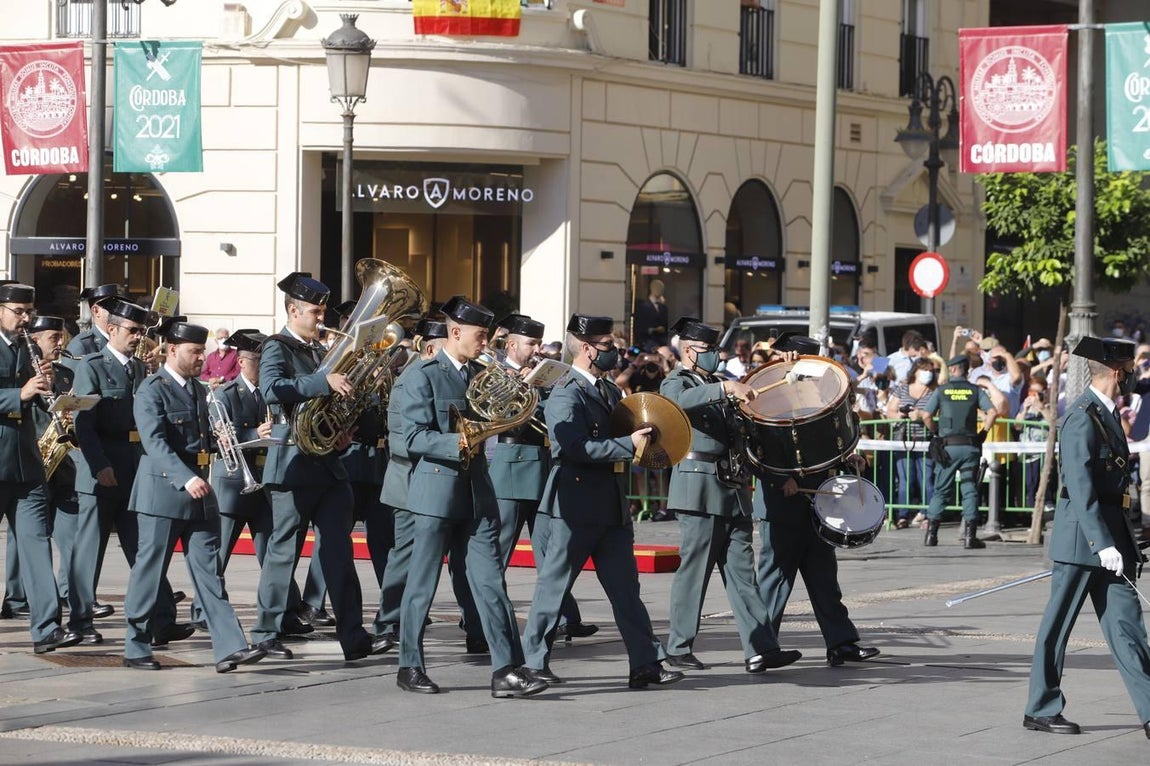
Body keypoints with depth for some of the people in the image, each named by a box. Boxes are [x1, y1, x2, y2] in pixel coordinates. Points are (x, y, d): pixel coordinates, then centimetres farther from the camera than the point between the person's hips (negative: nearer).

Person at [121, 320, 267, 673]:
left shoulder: (197, 389, 16)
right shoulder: (152, 390, -9)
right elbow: (155, 442, -22)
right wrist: (186, 479, -32)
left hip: (198, 494, 7)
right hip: (163, 492, -7)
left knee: (209, 572, 0)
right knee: (149, 572, 1)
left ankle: (229, 648, -6)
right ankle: (136, 648, 11)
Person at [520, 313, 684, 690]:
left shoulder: (610, 390, 15)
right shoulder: (565, 395, -13)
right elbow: (576, 447, -25)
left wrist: (642, 437, 6)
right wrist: (628, 444, -25)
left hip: (613, 506, 8)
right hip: (576, 506, -8)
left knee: (625, 587, 5)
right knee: (554, 584, 2)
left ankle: (646, 663, 4)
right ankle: (534, 660, 10)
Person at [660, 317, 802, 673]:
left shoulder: (717, 384, 21)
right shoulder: (677, 383, -3)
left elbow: (731, 433, 32)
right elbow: (681, 401, -27)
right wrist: (725, 388, -37)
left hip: (731, 488, 7)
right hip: (699, 488, -7)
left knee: (741, 569, 2)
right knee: (694, 569, -4)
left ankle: (760, 649, -3)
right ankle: (679, 648, 4)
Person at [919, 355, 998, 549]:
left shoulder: (941, 390, 3)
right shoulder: (975, 391, 4)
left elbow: (926, 415, -6)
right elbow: (992, 412, -7)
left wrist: (936, 433, 9)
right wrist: (983, 433, 3)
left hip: (947, 446, 0)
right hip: (969, 446, 0)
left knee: (941, 489, 9)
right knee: (969, 489, 3)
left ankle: (930, 533, 7)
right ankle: (970, 536, -3)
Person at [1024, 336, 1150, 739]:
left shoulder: (1105, 414, 15)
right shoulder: (1082, 418, -16)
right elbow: (1080, 488, -23)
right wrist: (1103, 544, -28)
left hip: (1108, 535, 9)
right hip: (1082, 538, -9)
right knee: (1058, 625, 2)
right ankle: (1041, 709, 11)